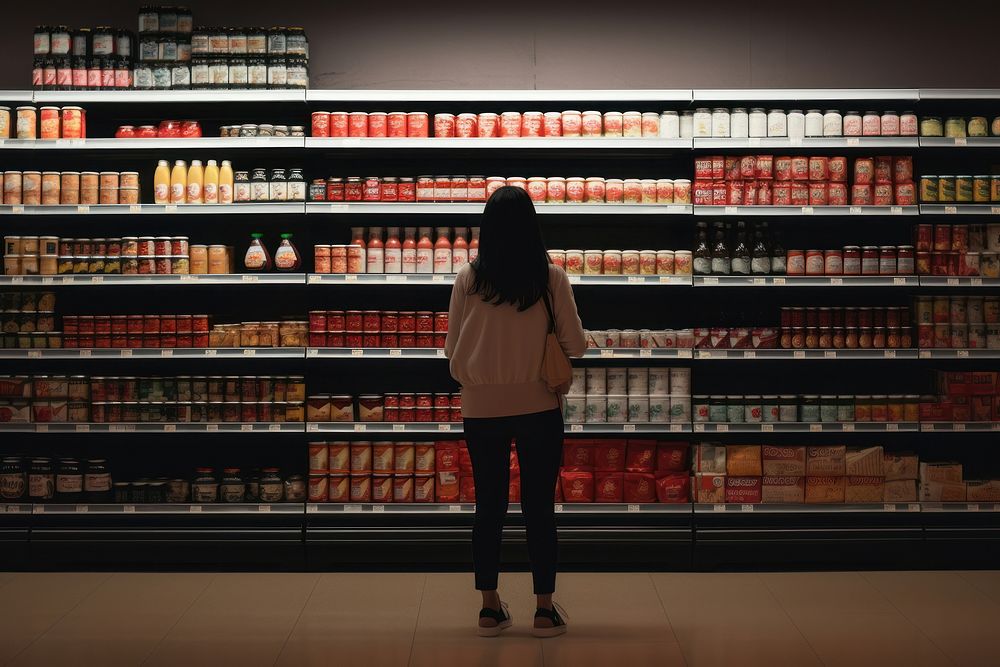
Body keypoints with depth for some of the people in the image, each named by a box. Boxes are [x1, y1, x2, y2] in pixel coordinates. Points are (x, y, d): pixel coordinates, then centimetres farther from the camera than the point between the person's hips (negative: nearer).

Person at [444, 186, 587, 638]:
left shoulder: (468, 279, -5)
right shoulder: (551, 278, -8)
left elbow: (453, 349, -1)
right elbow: (574, 344, -4)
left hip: (481, 409, 1)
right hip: (538, 407, -1)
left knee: (489, 506, 10)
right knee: (540, 507, 7)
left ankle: (490, 608, 16)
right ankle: (545, 610, 11)